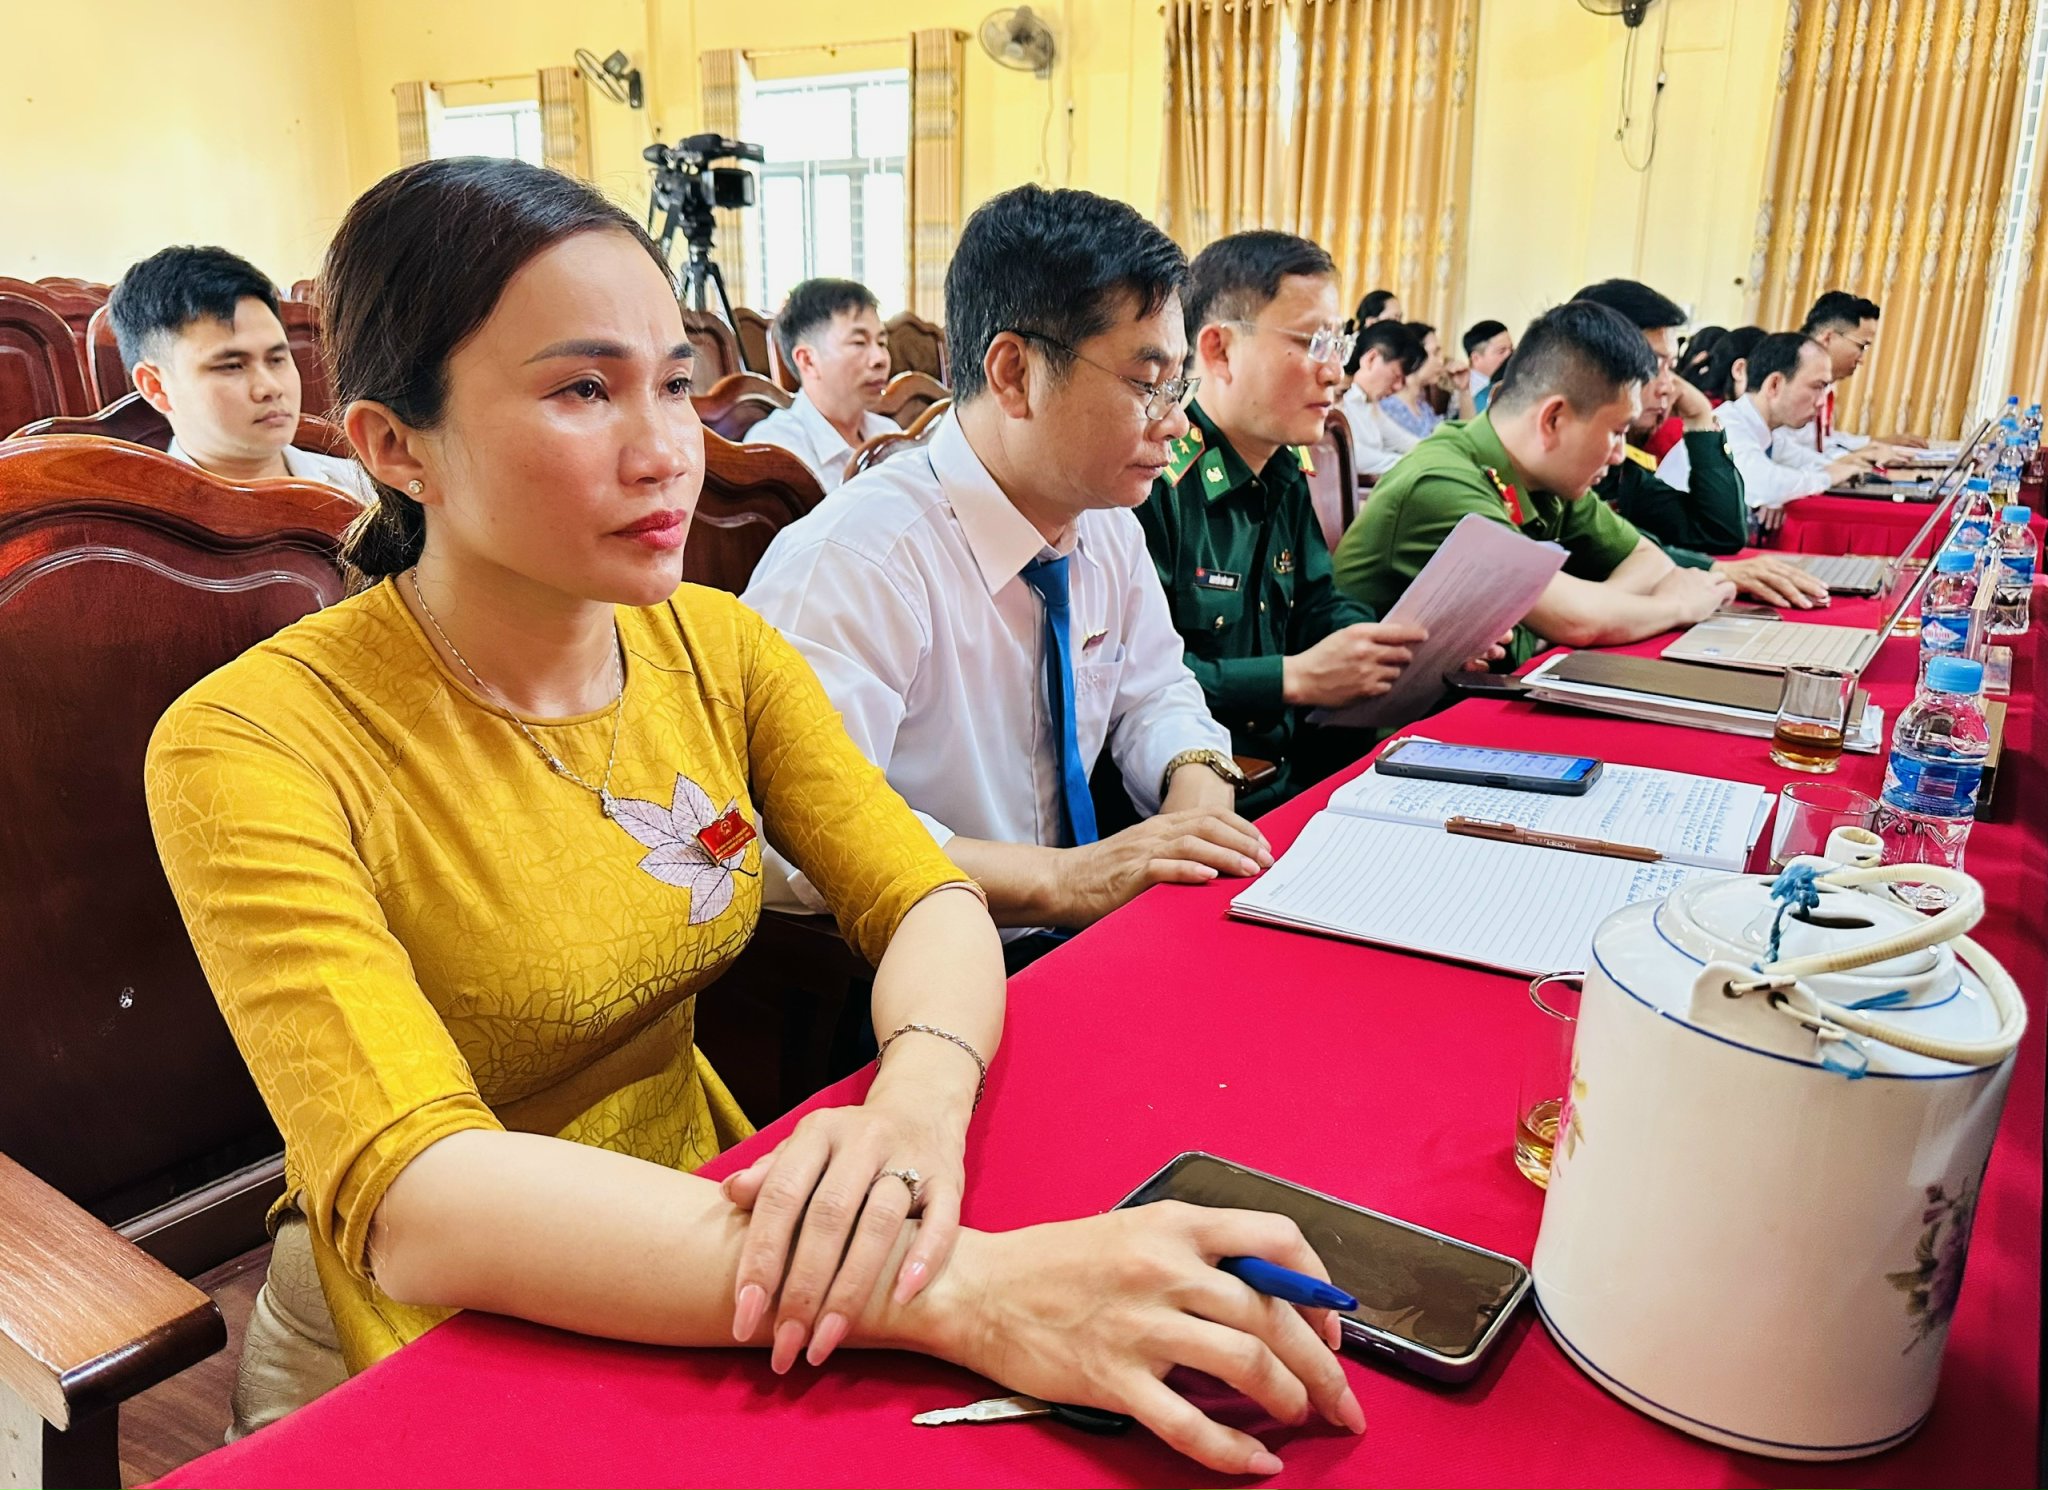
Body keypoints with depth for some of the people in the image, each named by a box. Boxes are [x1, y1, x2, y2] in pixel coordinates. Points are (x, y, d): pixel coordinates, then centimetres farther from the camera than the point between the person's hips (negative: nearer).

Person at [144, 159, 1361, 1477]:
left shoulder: (716, 647, -3)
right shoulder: (255, 748, -20)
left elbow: (933, 905, -9)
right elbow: (415, 1205, -30)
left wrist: (919, 1096, -32)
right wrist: (964, 1292, -39)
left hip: (695, 1263, 5)